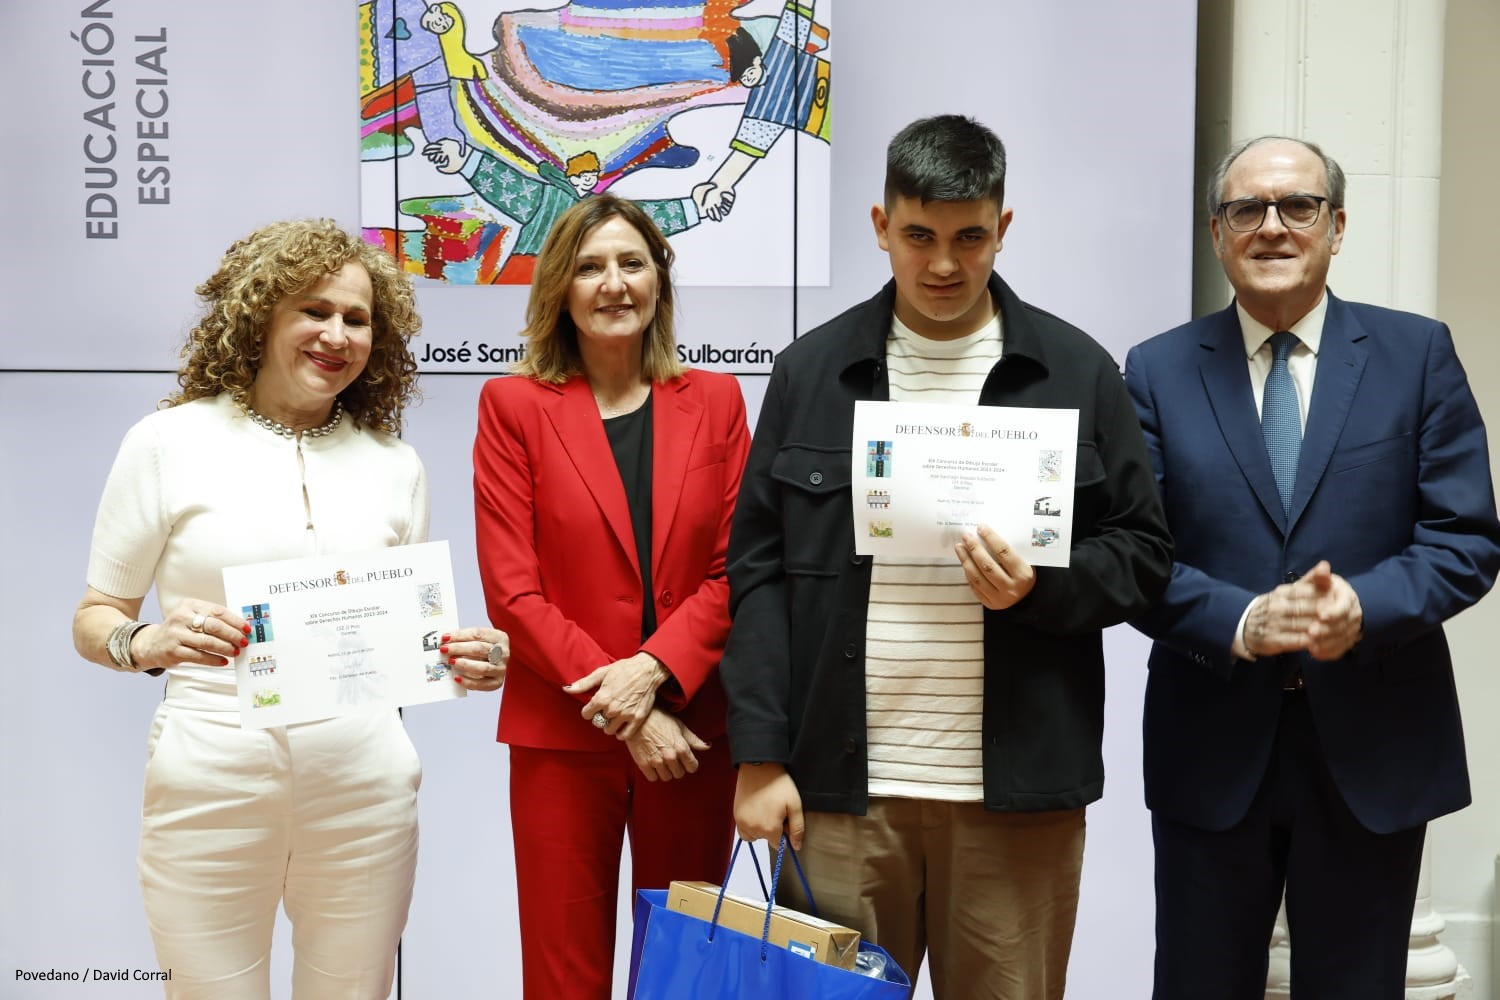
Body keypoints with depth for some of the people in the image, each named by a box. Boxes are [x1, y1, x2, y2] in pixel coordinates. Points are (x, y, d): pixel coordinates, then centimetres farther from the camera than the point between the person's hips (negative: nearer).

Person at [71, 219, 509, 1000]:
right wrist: (148, 643, -17)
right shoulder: (169, 443, 2)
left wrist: (466, 658, -6)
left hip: (364, 784, 2)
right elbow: (94, 618, 5)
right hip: (211, 784, -2)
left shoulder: (394, 464, 10)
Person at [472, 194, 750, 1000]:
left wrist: (653, 670, -14)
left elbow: (736, 570, 1)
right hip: (561, 737, -2)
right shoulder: (515, 404, 0)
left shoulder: (714, 400, 6)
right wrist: (621, 708, -12)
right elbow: (511, 587, -6)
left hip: (693, 730, 2)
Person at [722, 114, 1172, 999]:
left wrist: (1039, 589, -15)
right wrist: (760, 757, -2)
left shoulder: (1078, 371, 4)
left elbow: (1142, 554, 7)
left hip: (1018, 788, 0)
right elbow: (760, 570, 4)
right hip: (841, 786, 1)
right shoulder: (811, 372, 5)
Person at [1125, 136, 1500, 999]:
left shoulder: (1418, 354, 2)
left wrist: (1366, 606, -21)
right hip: (1211, 748, 0)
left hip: (1374, 745, 0)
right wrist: (1239, 622, -21)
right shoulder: (1159, 370, 2)